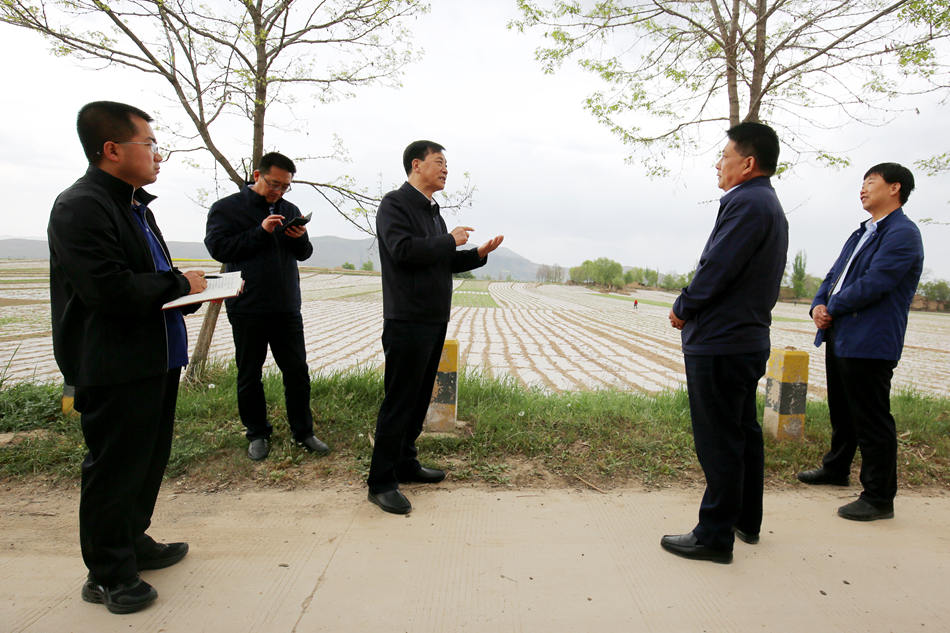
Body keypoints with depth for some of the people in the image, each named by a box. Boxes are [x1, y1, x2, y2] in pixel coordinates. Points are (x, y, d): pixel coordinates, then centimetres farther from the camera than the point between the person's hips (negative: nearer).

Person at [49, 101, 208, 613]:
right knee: (114, 469, 5)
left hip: (157, 360, 10)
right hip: (114, 369, -9)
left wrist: (197, 291, 2)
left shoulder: (135, 205, 16)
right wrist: (181, 284, -13)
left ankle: (132, 541, 39)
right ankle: (108, 574, 23)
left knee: (149, 459, 19)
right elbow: (110, 287, -26)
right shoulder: (79, 208, -16)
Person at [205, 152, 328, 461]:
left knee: (297, 371, 5)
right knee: (249, 375, 8)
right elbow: (218, 247, -11)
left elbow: (304, 253, 15)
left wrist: (300, 239, -9)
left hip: (287, 307, 3)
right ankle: (257, 434, 23)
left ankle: (303, 431, 18)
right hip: (247, 308, -3)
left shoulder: (290, 210, 13)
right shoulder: (226, 208, 0)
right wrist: (260, 232, -18)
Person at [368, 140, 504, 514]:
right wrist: (450, 241, -12)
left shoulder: (433, 211, 20)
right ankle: (381, 483, 6)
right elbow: (403, 250, -23)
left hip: (435, 321, 9)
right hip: (407, 322, -9)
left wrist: (479, 254, 9)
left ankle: (406, 464, 28)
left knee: (419, 399, 15)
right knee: (399, 402, -5)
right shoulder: (395, 204, -7)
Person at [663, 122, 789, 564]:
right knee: (744, 433, 19)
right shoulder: (768, 204, 16)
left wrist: (683, 308, -6)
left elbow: (716, 270, -22)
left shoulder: (746, 203, -17)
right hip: (747, 339, 11)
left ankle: (715, 536, 11)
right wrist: (692, 307, 9)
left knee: (719, 442, -1)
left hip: (719, 345, -11)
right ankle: (746, 521, 34)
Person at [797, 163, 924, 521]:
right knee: (842, 412, 22)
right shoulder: (862, 233, 19)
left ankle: (879, 498, 9)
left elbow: (873, 285, -21)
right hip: (840, 338, 10)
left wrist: (833, 308, -9)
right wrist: (819, 305, -1)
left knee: (871, 421, -2)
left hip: (869, 343, -10)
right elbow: (835, 275, 18)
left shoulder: (902, 234, -12)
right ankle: (836, 469, 39)